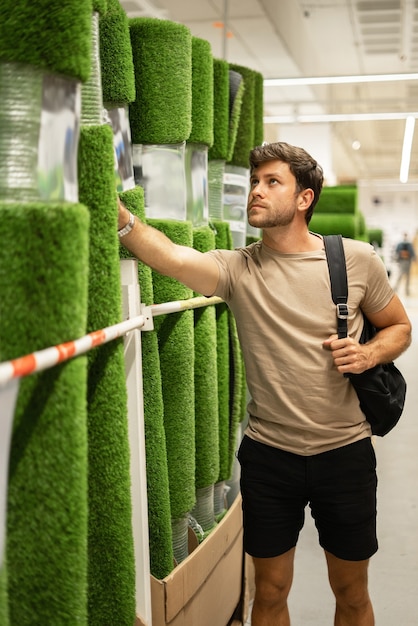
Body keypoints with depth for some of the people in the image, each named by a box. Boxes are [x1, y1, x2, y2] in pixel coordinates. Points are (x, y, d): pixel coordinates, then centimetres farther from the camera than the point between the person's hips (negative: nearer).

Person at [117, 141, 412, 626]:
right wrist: (117, 214, -43)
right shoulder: (237, 268, -7)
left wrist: (369, 353, -12)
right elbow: (174, 259, -27)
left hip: (345, 450, 0)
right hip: (269, 454, 0)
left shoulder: (357, 259, -4)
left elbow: (398, 326, 9)